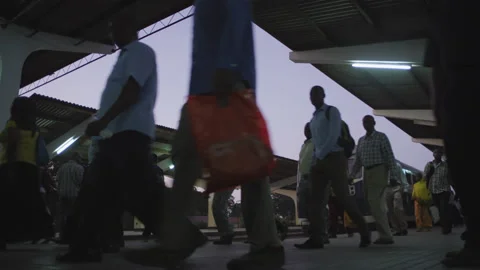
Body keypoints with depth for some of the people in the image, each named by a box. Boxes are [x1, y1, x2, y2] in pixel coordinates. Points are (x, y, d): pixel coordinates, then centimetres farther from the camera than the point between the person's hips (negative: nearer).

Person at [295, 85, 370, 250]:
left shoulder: (332, 111, 0)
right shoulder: (314, 118, 21)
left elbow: (334, 136, -11)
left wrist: (319, 156, -13)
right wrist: (315, 159, 5)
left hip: (335, 158, -7)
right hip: (319, 161, 7)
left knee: (343, 197, -8)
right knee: (316, 199, -4)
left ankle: (364, 231, 8)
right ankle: (316, 239, -8)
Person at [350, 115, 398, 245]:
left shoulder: (381, 137, -1)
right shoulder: (361, 140, 17)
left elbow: (390, 156, -7)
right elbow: (358, 161, 17)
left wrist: (393, 175, -15)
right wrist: (351, 176, 5)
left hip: (379, 171, -6)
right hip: (367, 173, 7)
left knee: (374, 203, -16)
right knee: (378, 204, 5)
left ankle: (385, 235, -12)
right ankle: (385, 235, 8)